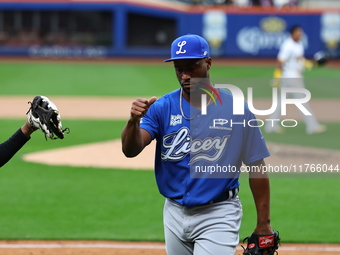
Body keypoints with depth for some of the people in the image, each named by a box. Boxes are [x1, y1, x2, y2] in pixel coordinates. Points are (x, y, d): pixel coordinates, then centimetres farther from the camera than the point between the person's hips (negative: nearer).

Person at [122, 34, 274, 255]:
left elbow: (256, 167, -3)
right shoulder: (162, 108, -2)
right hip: (175, 212, 4)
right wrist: (134, 121, -37)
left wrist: (263, 224, -6)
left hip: (218, 216, -4)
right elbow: (130, 150, -15)